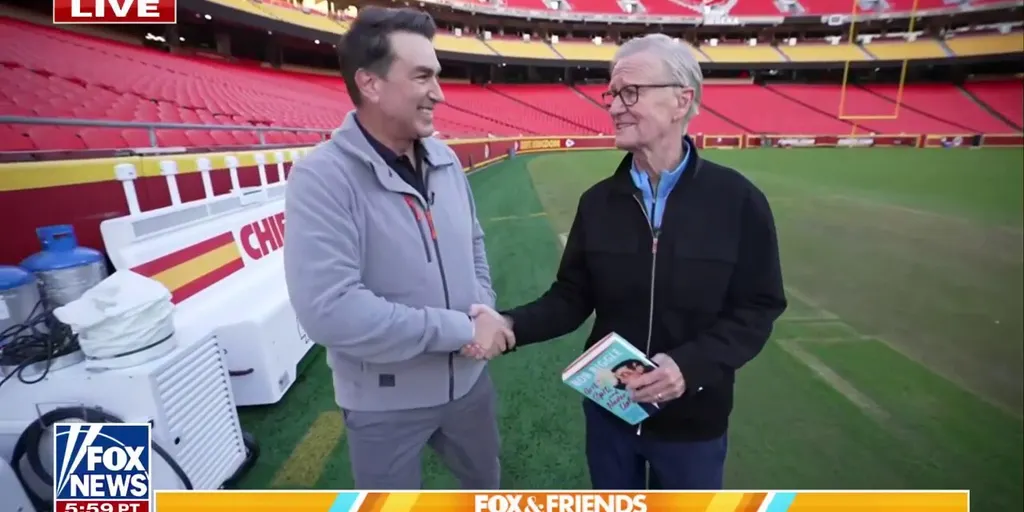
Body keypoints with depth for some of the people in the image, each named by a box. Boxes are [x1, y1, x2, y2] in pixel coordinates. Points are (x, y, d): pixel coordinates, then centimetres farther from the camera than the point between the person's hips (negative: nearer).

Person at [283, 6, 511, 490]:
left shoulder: (444, 159, -3)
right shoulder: (322, 177, -22)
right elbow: (328, 309, -30)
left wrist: (484, 310, -8)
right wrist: (459, 329, -25)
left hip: (467, 379, 5)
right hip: (385, 403, -5)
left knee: (487, 484, 29)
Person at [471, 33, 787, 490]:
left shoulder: (738, 201, -12)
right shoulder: (597, 201, -6)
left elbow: (757, 308, -9)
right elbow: (572, 297, -3)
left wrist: (690, 365, -24)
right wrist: (511, 326, -21)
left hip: (693, 417, -2)